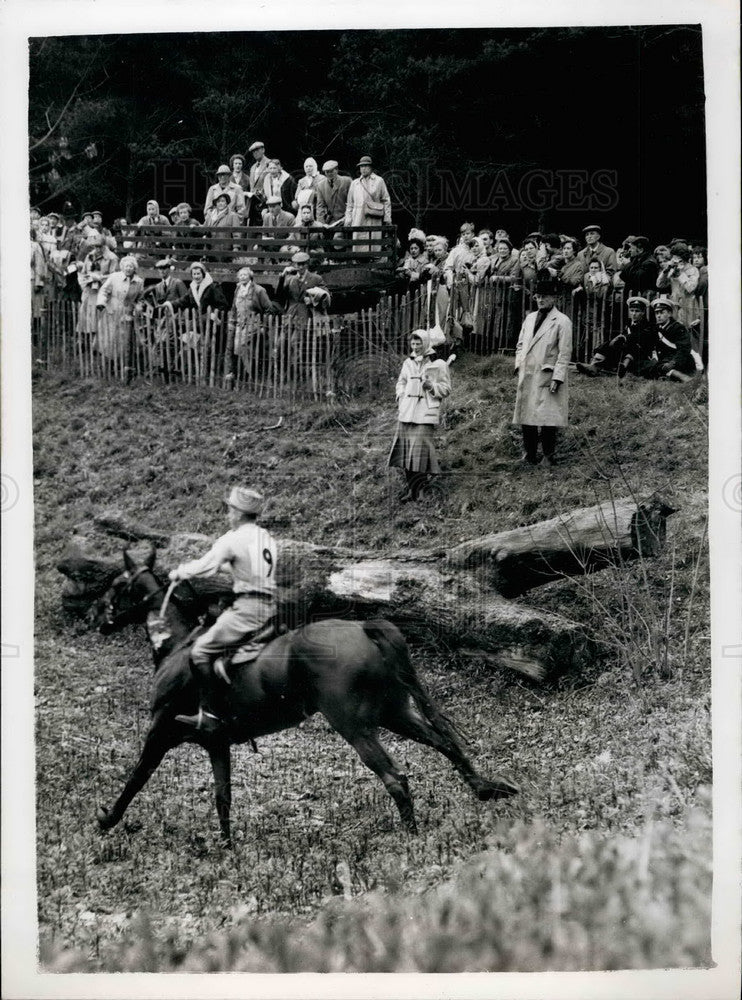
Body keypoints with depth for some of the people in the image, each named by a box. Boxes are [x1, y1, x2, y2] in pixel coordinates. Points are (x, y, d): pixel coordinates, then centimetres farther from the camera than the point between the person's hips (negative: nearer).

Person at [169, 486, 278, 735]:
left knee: (200, 651, -7)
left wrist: (178, 573, 10)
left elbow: (205, 567, -7)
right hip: (270, 608, 9)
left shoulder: (233, 539, -7)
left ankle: (209, 716, -16)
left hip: (247, 608, -9)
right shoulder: (268, 539, 16)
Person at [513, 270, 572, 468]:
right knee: (526, 416, 6)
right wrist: (519, 365, 7)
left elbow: (565, 353, -8)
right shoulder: (530, 318, 15)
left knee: (547, 418, -6)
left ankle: (548, 456, 3)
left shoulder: (562, 321, -4)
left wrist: (557, 378, -14)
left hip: (547, 376, -6)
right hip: (527, 376, 6)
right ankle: (529, 454, 14)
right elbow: (520, 344, 22)